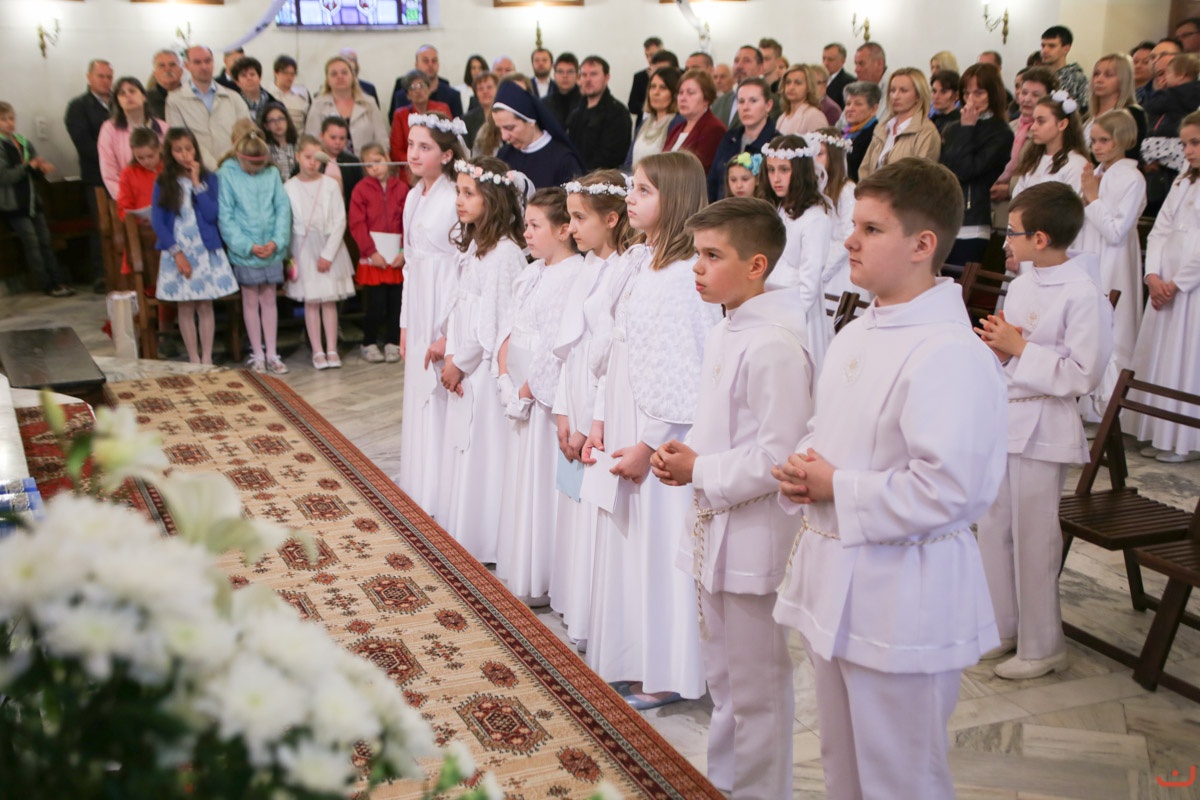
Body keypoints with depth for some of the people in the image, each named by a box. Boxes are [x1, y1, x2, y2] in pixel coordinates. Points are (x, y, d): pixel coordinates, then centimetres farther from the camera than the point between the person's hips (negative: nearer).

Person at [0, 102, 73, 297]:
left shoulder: (25, 144, 9)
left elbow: (34, 171, 16)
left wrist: (42, 167, -7)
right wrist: (29, 166, -25)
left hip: (32, 200, 6)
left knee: (45, 241, 6)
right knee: (31, 242, -6)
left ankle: (59, 280, 9)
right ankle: (48, 285, -3)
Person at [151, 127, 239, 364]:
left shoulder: (209, 178, 1)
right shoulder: (163, 183, 1)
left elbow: (211, 214, -10)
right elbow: (157, 221, -4)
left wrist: (196, 183, -13)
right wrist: (176, 253, -12)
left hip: (206, 250, 0)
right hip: (177, 251, 0)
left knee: (205, 306, 3)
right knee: (185, 307, 4)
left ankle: (207, 358, 10)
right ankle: (194, 359, 11)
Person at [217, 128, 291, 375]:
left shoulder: (272, 173, 0)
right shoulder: (226, 175, -7)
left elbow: (283, 208, -1)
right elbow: (225, 216, -9)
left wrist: (276, 241, -12)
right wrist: (248, 245, -15)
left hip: (272, 249, 2)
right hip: (244, 251, -2)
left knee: (269, 300, 11)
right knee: (251, 301, 8)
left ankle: (271, 353, 19)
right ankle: (257, 354, 18)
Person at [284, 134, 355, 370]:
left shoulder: (331, 185, -3)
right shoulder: (289, 187, -2)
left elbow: (340, 221, -4)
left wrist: (328, 253, -9)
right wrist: (287, 256, -6)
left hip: (329, 246, 0)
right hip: (303, 248, 0)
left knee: (329, 300, 3)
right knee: (311, 301, 4)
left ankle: (331, 349, 10)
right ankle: (317, 351, 10)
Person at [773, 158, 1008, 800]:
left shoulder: (950, 356, -22)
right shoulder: (855, 335, 8)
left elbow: (948, 488, -29)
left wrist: (837, 489, -19)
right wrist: (799, 471, -2)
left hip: (901, 597, -9)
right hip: (833, 581, 9)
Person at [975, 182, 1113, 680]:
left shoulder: (1083, 295, -16)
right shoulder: (1020, 286, 8)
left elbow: (1084, 374, -20)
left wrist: (1020, 348, -18)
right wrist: (999, 347, -3)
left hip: (1042, 428, -8)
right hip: (1001, 419, 8)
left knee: (1033, 538, 2)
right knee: (994, 530, 14)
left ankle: (1042, 646, 18)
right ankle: (1003, 628, 31)